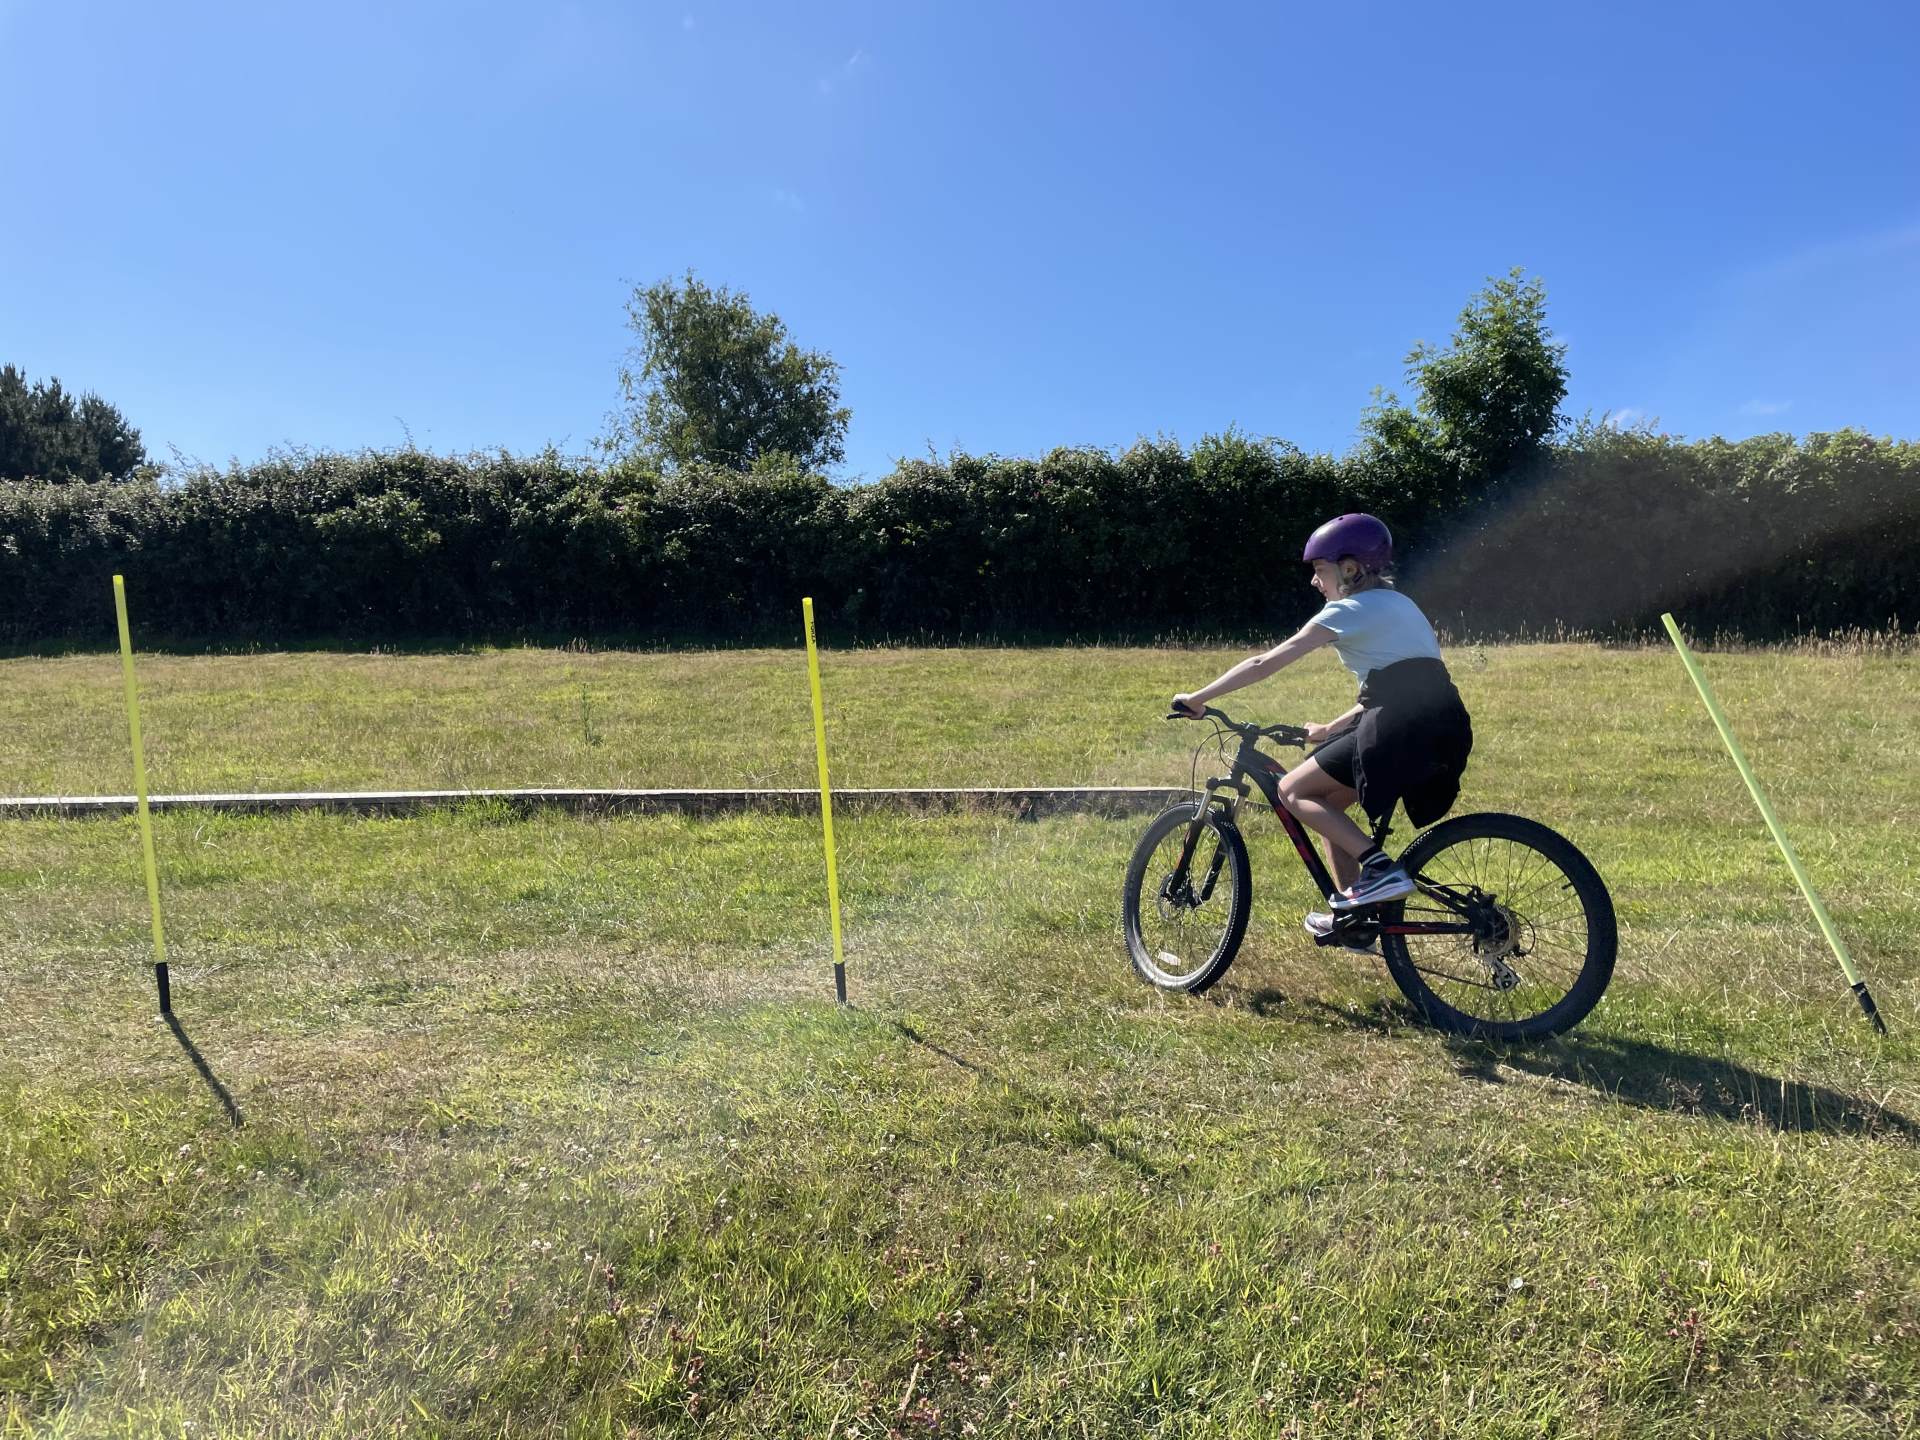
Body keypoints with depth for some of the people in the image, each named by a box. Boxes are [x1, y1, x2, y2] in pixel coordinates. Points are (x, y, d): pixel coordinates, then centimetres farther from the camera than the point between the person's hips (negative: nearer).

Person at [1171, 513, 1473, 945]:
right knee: (1328, 801, 19)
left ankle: (1380, 868, -10)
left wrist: (1196, 698, 3)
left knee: (1293, 790, 0)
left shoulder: (1349, 611, -2)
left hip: (1402, 729, -9)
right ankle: (1350, 913, 21)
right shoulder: (1395, 604, 24)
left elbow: (1263, 664, -4)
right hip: (1445, 730, 9)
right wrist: (1331, 730, 32)